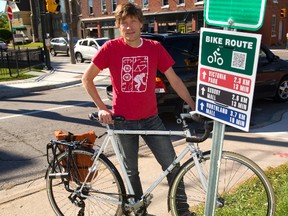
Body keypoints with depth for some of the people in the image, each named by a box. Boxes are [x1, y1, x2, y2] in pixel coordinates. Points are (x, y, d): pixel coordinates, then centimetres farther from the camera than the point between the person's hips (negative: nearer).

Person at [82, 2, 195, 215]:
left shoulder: (155, 48, -2)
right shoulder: (111, 48, -8)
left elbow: (174, 80, 3)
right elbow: (87, 78, -1)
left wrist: (194, 107, 1)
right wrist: (102, 108, -7)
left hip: (151, 119, 2)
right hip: (123, 121, -1)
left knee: (172, 164, 2)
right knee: (132, 171, 13)